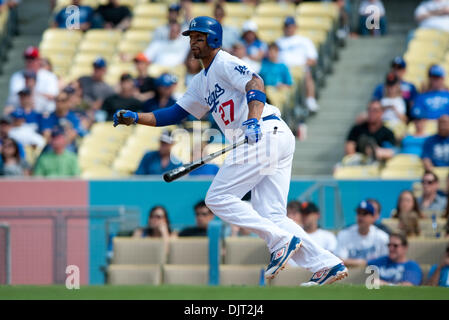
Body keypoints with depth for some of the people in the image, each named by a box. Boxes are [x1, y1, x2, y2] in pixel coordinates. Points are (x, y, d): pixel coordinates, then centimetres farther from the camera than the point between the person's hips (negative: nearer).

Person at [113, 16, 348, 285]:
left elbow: (254, 82, -18)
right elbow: (175, 114, 29)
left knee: (218, 198, -9)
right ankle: (327, 264, -5)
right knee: (271, 216, 3)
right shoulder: (202, 81, 28)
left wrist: (253, 119, -34)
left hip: (265, 133, -10)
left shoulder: (225, 63, 0)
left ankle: (281, 241, -15)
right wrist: (135, 118, 18)